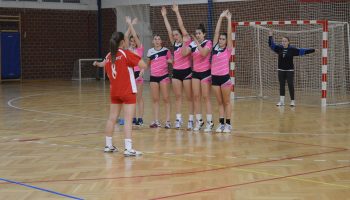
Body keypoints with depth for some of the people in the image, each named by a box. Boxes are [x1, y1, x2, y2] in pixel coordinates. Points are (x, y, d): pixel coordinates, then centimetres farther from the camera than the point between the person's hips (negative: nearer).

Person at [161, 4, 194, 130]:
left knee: (189, 97, 0)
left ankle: (191, 120, 3)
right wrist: (164, 16, 9)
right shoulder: (174, 43, 11)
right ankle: (178, 118, 13)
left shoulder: (187, 41, -3)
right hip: (176, 72, 6)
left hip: (186, 71, -6)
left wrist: (177, 12, -12)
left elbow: (182, 26, -10)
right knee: (177, 96, 7)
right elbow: (169, 29, 10)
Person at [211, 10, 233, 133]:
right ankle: (221, 124, 13)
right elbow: (217, 32, 6)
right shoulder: (215, 47, 8)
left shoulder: (228, 49, -2)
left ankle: (228, 124, 7)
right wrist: (221, 18, 4)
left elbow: (229, 34, -8)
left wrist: (229, 19, -6)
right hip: (215, 77, 4)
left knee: (227, 102, 2)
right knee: (219, 103, 9)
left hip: (225, 77, -4)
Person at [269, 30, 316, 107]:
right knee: (281, 85, 7)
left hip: (289, 70, -3)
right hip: (281, 70, 3)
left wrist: (313, 50, -15)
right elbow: (271, 45, 8)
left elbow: (301, 51, -10)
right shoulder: (279, 48, 2)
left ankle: (292, 101, 6)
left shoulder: (292, 49, -7)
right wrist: (270, 36, 0)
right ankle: (281, 101, 13)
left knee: (290, 85, -2)